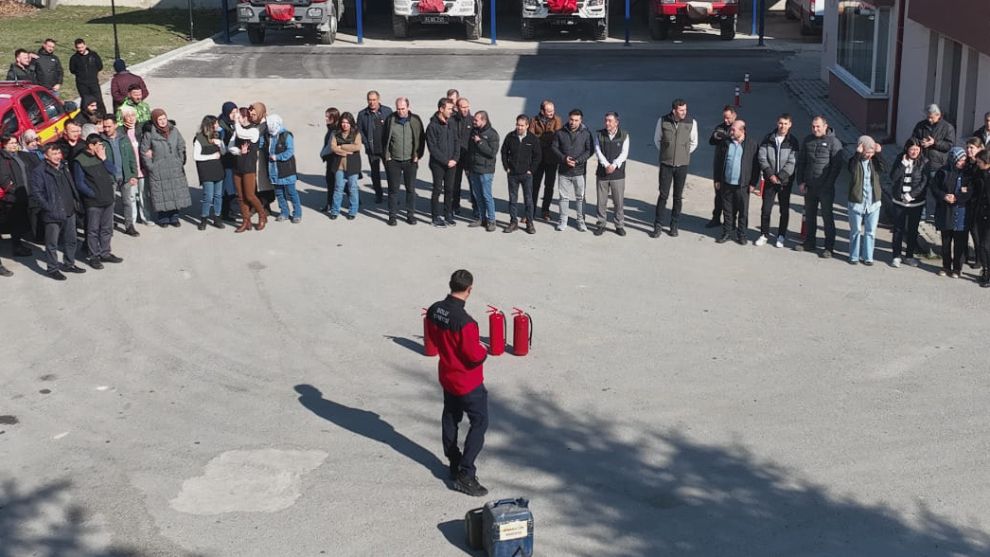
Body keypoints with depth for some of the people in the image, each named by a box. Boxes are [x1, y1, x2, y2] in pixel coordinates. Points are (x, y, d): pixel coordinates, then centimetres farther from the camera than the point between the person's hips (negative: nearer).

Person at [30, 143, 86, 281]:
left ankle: (69, 264, 32)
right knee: (52, 243, 1)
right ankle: (52, 269, 12)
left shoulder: (64, 167, 11)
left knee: (70, 240, 17)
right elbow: (36, 193, -15)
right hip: (53, 214, -7)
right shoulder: (39, 171, -13)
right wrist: (48, 208, -17)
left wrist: (75, 201, 13)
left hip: (69, 211, 7)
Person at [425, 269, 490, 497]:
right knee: (479, 423, 4)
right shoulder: (464, 321, -32)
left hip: (447, 375, 8)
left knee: (450, 419, 21)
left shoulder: (434, 310, -7)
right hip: (468, 382, -8)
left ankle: (454, 465, 35)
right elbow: (475, 356, -26)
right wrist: (483, 350, -5)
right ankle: (465, 475, 0)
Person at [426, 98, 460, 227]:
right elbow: (433, 148, -14)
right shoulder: (432, 126, -11)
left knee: (449, 189, 9)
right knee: (437, 190, 1)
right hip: (438, 164, -5)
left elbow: (456, 143, 11)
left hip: (451, 163, 5)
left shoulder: (451, 125, 8)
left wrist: (455, 158, -4)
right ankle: (436, 217, 8)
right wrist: (446, 161, -15)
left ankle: (447, 215, 20)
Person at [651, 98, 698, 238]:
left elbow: (693, 143, 9)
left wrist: (684, 154, 13)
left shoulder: (691, 123, -6)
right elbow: (657, 139, 10)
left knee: (678, 196, 7)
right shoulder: (663, 121, -7)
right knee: (663, 195, -2)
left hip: (682, 165, 1)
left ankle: (674, 225, 18)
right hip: (666, 164, -1)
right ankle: (657, 226, 6)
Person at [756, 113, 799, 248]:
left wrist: (780, 177, -17)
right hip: (769, 180, 1)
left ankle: (781, 236, 17)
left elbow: (792, 162, -10)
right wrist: (770, 174, -13)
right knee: (766, 209, 3)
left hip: (785, 181, -1)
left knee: (784, 210, 6)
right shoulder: (768, 140, 2)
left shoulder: (793, 142, -4)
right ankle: (764, 235, 16)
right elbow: (762, 158, -2)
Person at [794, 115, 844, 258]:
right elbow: (801, 162, 12)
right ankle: (809, 242, 27)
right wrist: (800, 182, 3)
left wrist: (828, 184, -14)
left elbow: (837, 166, -10)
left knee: (827, 217, 0)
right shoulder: (807, 141, 8)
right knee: (809, 216, 14)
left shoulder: (834, 142, -8)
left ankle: (829, 247, 7)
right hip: (809, 186, 5)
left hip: (826, 188, -5)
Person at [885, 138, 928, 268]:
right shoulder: (900, 159, 1)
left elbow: (924, 183, -9)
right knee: (898, 229, 5)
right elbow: (893, 177, -8)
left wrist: (911, 195, -15)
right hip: (899, 201, 1)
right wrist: (903, 164, -17)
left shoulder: (924, 163, -5)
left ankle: (909, 256, 21)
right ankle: (896, 256, 13)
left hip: (916, 202, -1)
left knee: (913, 230, 9)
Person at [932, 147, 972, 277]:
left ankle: (957, 268, 15)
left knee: (960, 242, 4)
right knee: (946, 241, 12)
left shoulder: (968, 173, -6)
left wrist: (956, 198, -19)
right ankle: (946, 266, 25)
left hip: (962, 213, -1)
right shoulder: (943, 171, -3)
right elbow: (934, 187, 0)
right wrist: (944, 196, -16)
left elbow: (971, 192, -9)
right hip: (945, 212, 1)